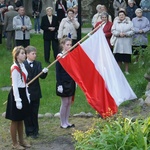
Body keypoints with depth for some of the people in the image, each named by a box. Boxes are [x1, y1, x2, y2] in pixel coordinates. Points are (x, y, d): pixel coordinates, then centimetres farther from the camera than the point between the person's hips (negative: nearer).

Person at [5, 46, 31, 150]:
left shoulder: (22, 66, 8)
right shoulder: (15, 68, -18)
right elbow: (15, 85, -19)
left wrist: (27, 95, 14)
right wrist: (18, 100, -21)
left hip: (23, 93, 9)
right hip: (17, 94, -9)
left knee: (21, 119, 18)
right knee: (15, 120, 3)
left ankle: (21, 140, 29)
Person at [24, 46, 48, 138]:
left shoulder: (38, 64, 3)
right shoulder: (22, 65, -9)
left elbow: (42, 76, -5)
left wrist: (44, 72, -24)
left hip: (35, 93, 3)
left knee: (35, 113, 12)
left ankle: (35, 131, 23)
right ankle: (29, 131, 17)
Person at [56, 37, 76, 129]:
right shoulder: (60, 57, -12)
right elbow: (58, 72, -12)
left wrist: (75, 81, 12)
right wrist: (59, 85, -15)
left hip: (71, 82, 6)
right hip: (63, 83, -6)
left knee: (69, 102, 11)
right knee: (65, 103, 1)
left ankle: (67, 122, 21)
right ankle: (63, 123, 12)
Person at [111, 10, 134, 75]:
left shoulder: (129, 22, 6)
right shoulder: (115, 22, 12)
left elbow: (132, 31, -2)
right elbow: (113, 30, 4)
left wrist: (125, 34, -15)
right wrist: (119, 34, -12)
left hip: (127, 42, -2)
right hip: (118, 41, 2)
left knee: (126, 57, -1)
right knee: (118, 57, 1)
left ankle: (126, 70, 9)